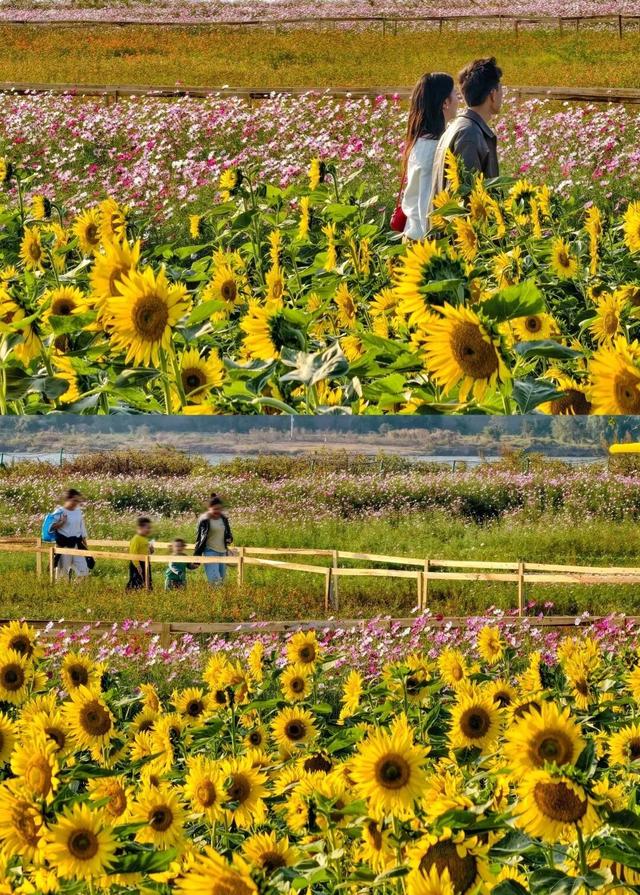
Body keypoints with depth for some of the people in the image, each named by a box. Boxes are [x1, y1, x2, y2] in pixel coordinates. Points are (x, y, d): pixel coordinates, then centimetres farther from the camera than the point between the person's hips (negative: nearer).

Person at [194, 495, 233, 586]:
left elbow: (228, 533, 22)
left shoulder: (224, 519, 7)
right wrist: (196, 558, -7)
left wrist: (229, 539, -3)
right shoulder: (204, 520, -10)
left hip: (223, 551, 6)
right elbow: (199, 539, -5)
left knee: (221, 581, 9)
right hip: (210, 551, -6)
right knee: (215, 580, -20)